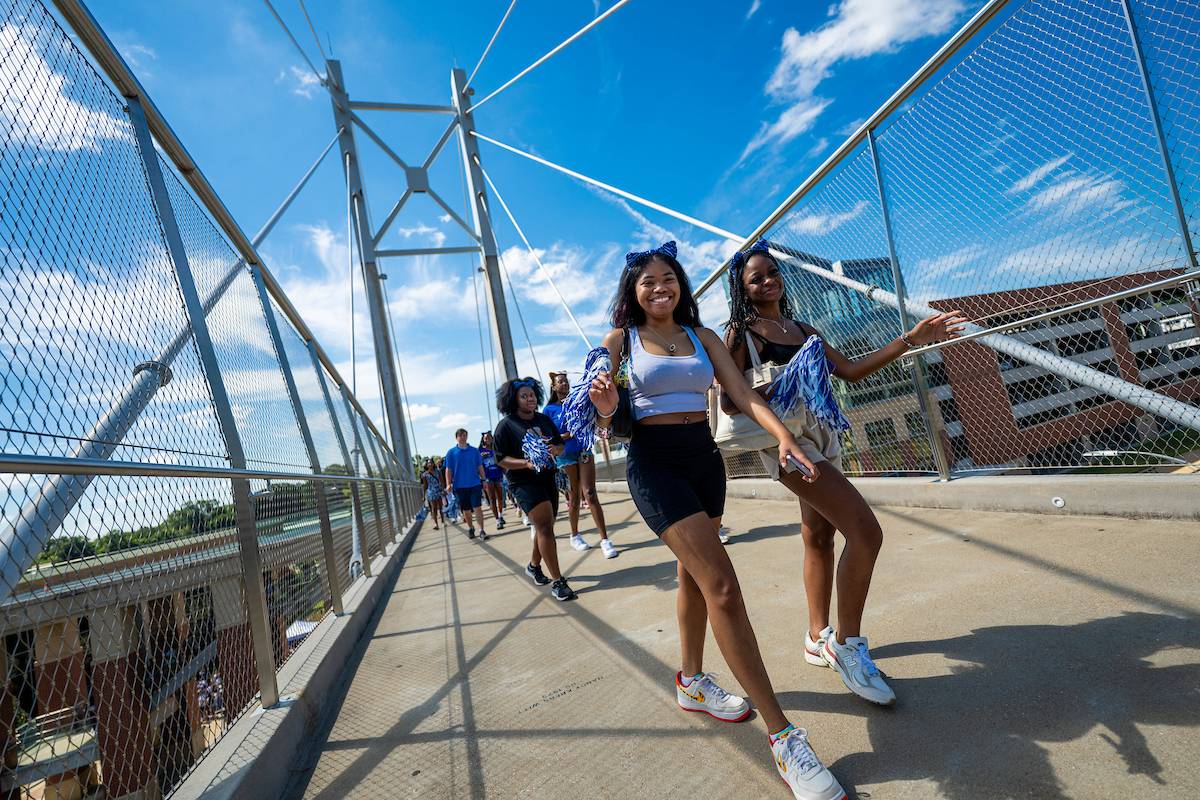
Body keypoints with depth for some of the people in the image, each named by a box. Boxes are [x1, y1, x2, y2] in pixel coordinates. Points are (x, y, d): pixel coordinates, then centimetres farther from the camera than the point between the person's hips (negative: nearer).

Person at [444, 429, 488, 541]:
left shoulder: (474, 451, 3)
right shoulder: (451, 452, 1)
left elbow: (480, 467, 8)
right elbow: (448, 470, 2)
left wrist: (483, 480, 4)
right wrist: (449, 484, -6)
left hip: (475, 484, 0)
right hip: (460, 486, 0)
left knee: (477, 507, -7)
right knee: (466, 510, 11)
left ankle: (481, 530, -4)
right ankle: (470, 528, 29)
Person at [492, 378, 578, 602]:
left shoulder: (544, 419, 9)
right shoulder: (506, 425, -7)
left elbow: (561, 445, 14)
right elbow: (501, 459, -9)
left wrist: (555, 449, -10)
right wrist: (526, 463, -24)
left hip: (548, 478, 7)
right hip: (524, 482, -7)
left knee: (545, 527, 18)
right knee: (544, 526, -16)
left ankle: (534, 566, 41)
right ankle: (557, 582, -12)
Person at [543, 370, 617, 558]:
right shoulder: (549, 409, -1)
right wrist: (569, 434, -16)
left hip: (584, 451, 2)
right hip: (565, 456, -2)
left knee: (590, 494, -7)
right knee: (574, 497, 8)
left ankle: (604, 539, -10)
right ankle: (575, 535, 29)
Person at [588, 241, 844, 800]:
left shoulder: (702, 336, 11)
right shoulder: (620, 340, 1)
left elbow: (742, 394, 0)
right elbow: (605, 421, 1)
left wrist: (782, 433, -17)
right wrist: (606, 411, -23)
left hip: (704, 457, 5)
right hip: (653, 461, -5)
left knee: (695, 575, 16)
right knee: (722, 583, -15)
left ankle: (692, 682, 39)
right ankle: (782, 736, -8)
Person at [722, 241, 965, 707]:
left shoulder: (802, 329, 18)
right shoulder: (740, 332, -2)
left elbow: (851, 370, 14)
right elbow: (730, 402, -8)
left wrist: (911, 339, 9)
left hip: (820, 435, 7)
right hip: (785, 438, -7)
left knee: (819, 535, 11)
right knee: (866, 531, -15)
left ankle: (819, 638, 26)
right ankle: (847, 643, 1)